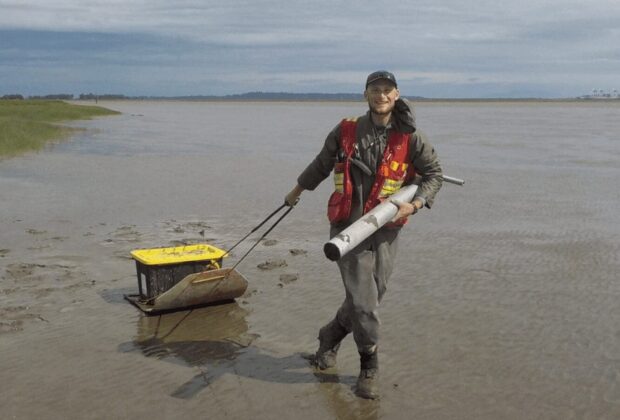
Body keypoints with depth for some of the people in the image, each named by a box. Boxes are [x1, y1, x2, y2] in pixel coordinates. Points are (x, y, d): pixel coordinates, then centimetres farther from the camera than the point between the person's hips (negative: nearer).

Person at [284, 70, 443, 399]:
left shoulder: (410, 138, -1)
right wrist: (296, 192, 30)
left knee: (367, 298, 9)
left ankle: (329, 339, 36)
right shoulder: (346, 131, 1)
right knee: (363, 300, -6)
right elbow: (321, 164, 17)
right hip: (348, 227, -1)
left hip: (385, 229, 2)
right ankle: (369, 367, 14)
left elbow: (434, 174, 7)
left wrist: (414, 204, -10)